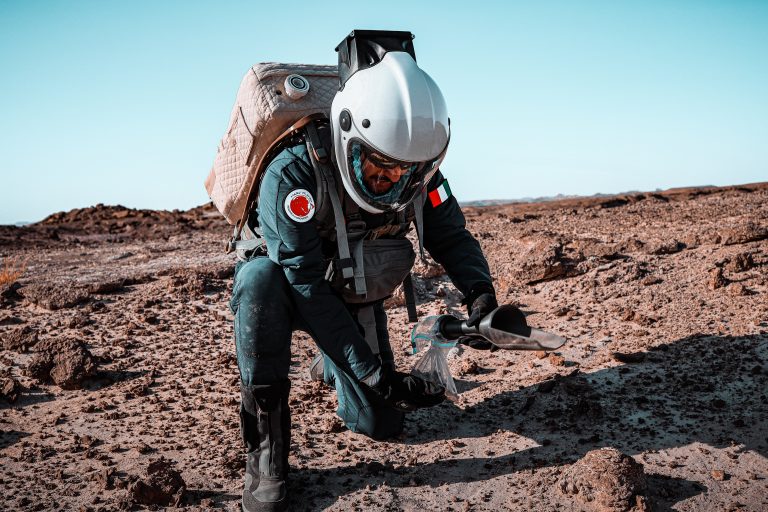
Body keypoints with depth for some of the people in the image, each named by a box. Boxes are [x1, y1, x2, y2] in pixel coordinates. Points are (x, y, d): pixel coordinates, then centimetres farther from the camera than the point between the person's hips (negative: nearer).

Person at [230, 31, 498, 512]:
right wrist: (375, 373, -40)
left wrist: (481, 292, -32)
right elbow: (307, 287, -37)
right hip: (286, 286, -4)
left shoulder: (419, 173, -20)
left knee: (380, 424, 1)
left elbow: (452, 238, -10)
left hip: (357, 298, 4)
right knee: (260, 278, -40)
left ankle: (330, 363, 35)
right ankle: (266, 443, -26)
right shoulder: (292, 174, -35)